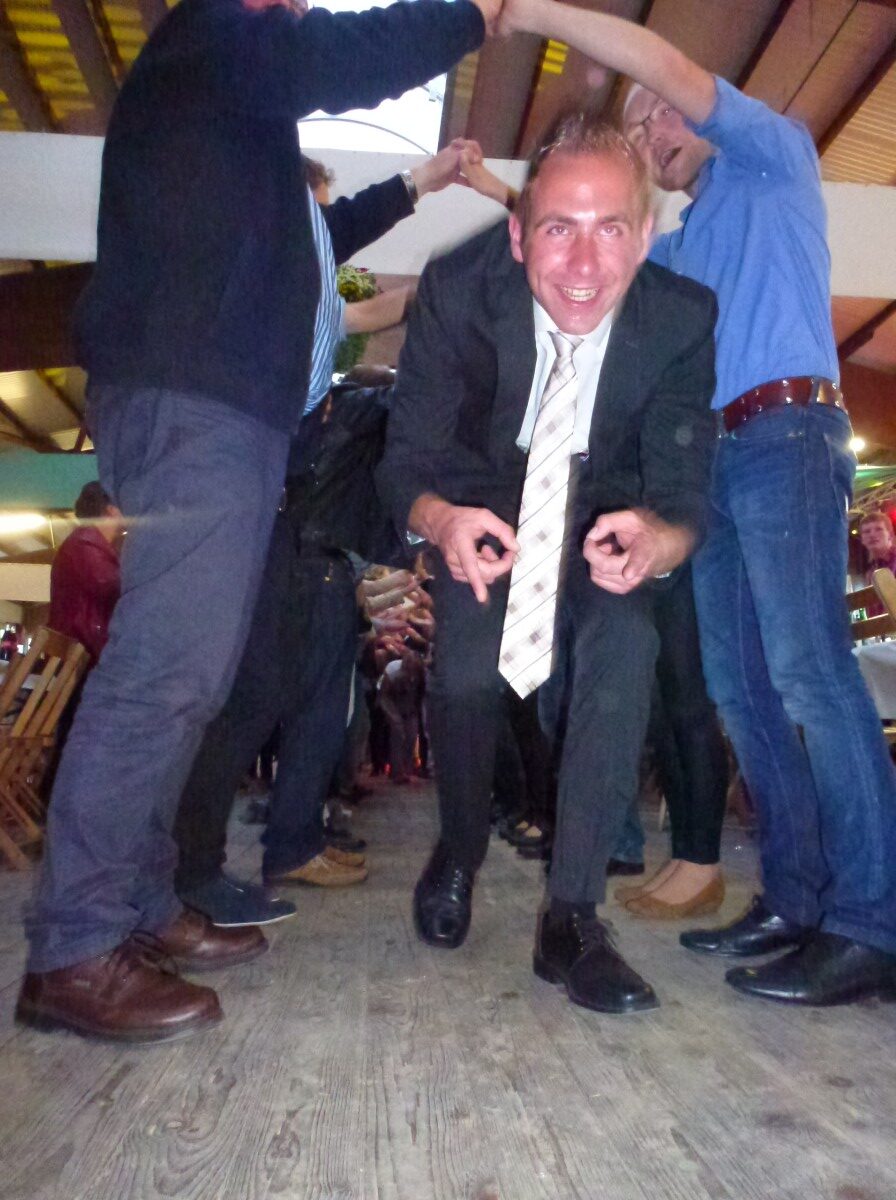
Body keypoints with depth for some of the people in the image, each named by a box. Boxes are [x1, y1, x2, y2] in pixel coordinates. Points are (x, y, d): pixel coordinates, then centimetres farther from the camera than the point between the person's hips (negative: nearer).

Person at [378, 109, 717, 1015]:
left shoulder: (683, 318, -22)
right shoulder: (457, 291, -24)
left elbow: (683, 495, -23)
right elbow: (406, 460, -22)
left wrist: (657, 540, -49)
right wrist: (441, 521, -47)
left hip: (603, 509, 1)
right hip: (487, 503, 0)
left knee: (626, 650, -26)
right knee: (466, 672, -22)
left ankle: (571, 917, -13)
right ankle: (460, 854, 12)